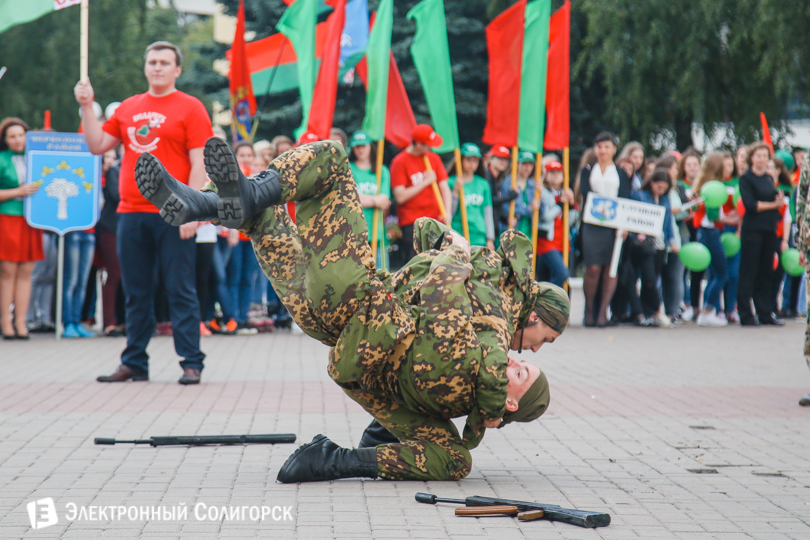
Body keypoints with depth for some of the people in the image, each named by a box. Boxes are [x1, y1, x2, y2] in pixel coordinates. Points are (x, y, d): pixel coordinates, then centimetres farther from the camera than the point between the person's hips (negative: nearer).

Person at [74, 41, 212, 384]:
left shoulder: (190, 108, 0)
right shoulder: (128, 108, 16)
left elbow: (199, 164, -6)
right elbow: (97, 145, 18)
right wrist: (87, 107, 8)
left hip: (172, 215, -5)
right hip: (131, 212, 5)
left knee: (180, 291, -2)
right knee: (136, 293, 10)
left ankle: (191, 364, 2)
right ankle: (134, 364, 17)